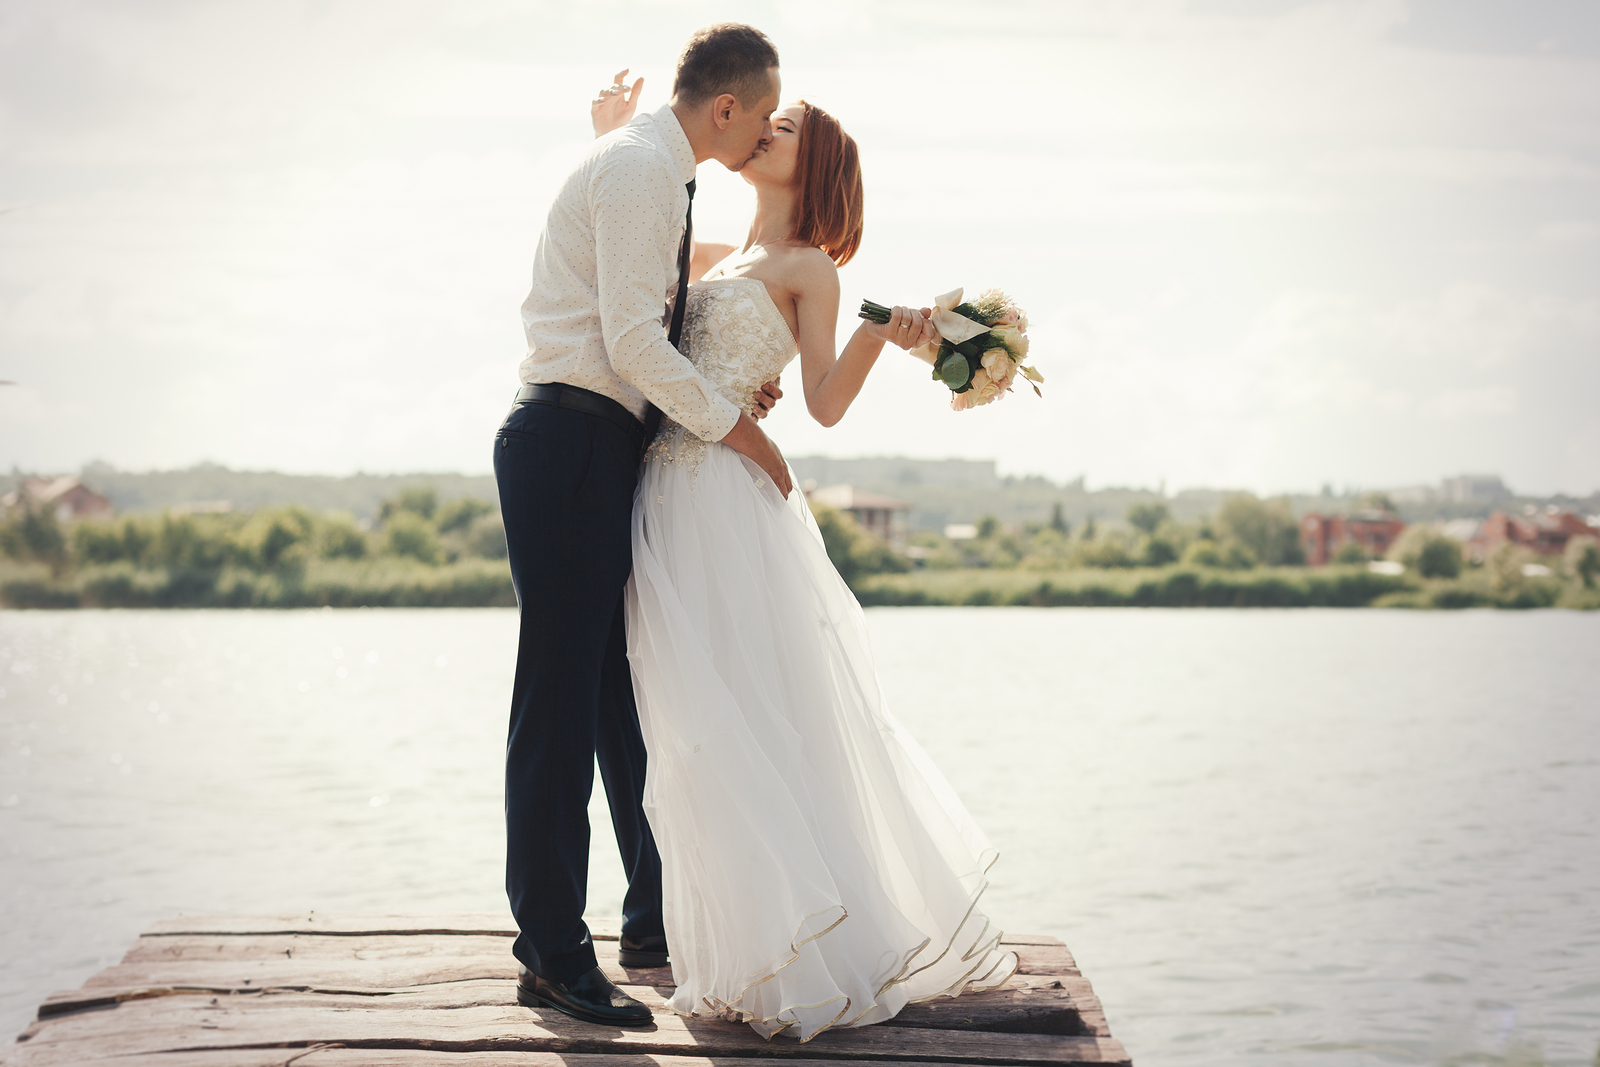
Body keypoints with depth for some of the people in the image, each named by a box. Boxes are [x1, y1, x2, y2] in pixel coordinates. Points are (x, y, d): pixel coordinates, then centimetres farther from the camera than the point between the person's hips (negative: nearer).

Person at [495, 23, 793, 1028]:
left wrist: (724, 387, 15)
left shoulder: (657, 173, 21)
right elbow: (631, 342, -19)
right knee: (562, 698, -8)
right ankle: (553, 956, -4)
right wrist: (737, 426, -11)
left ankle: (655, 918, 25)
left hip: (604, 450, 11)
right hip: (571, 443, -11)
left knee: (627, 691, 15)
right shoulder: (639, 167, -12)